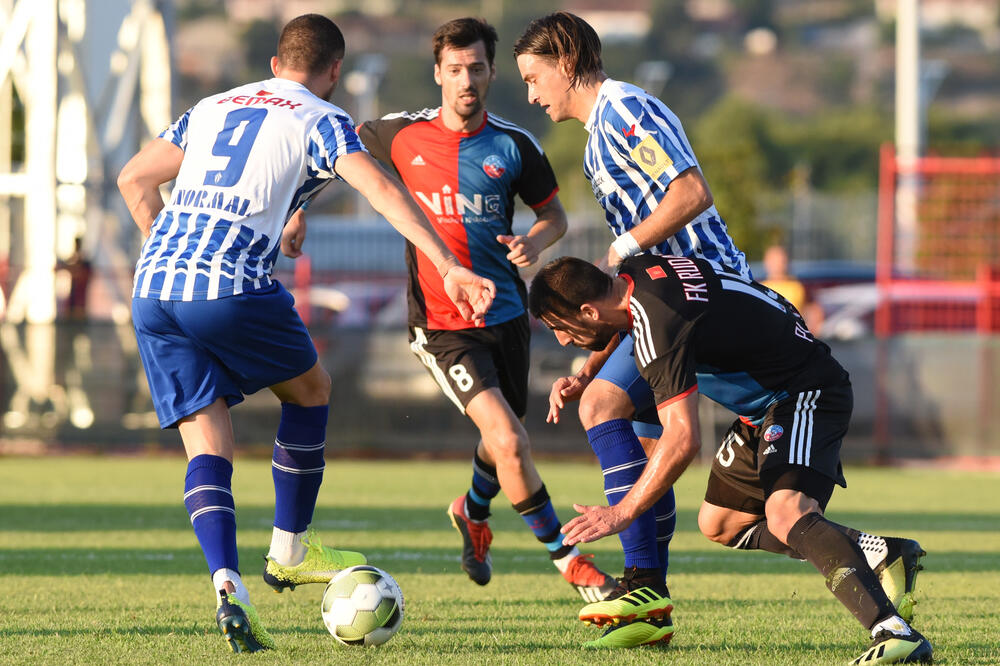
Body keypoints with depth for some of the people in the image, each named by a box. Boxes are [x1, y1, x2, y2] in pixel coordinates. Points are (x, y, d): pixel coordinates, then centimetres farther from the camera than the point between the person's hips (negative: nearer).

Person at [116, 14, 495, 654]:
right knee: (311, 388, 21)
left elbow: (133, 181, 28)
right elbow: (381, 190, -9)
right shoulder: (321, 121, 7)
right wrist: (448, 267, -15)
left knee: (208, 444, 5)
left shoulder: (212, 108, 25)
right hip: (232, 288, -5)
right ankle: (290, 550, 25)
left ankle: (227, 585, -16)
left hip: (153, 290, 5)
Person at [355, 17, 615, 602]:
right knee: (508, 441, -19)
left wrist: (535, 242, -14)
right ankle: (569, 561, -7)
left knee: (504, 438, 18)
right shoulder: (404, 135, -6)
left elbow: (555, 214, 8)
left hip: (505, 312, 3)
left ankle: (474, 513, 52)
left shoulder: (514, 146, -2)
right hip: (442, 326, -3)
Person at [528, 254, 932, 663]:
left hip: (806, 396, -11)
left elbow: (683, 440, -32)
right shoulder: (636, 272, 1)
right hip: (764, 408, 11)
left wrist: (622, 513, -23)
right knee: (719, 525, 16)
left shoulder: (658, 327, -28)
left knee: (786, 515, -33)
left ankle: (895, 633, -46)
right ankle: (880, 555, 11)